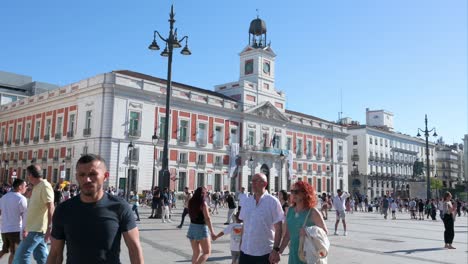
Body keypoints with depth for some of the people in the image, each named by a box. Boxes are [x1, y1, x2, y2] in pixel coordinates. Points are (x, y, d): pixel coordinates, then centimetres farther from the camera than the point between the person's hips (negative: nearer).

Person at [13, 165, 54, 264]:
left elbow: (51, 208, -22)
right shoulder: (37, 187, 15)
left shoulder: (44, 186, -15)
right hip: (36, 228, 9)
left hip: (38, 228, -9)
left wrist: (49, 228, -26)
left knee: (21, 255, -9)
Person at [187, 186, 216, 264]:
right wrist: (212, 232, -15)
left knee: (196, 252, 16)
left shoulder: (191, 202, 4)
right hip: (201, 228, -6)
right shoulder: (203, 203, -13)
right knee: (207, 252, 4)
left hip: (192, 227, 6)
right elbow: (207, 218, -16)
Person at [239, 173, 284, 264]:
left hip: (265, 253, -4)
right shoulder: (246, 202, 6)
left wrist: (276, 249, -14)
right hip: (245, 251, 4)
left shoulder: (273, 202, -8)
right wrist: (241, 244, 13)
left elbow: (278, 228, -9)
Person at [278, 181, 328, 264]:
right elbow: (287, 234, 10)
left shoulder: (312, 212, -10)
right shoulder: (290, 210, 4)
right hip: (293, 254, 4)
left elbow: (325, 232, -5)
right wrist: (279, 251, 8)